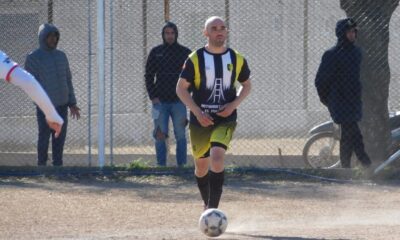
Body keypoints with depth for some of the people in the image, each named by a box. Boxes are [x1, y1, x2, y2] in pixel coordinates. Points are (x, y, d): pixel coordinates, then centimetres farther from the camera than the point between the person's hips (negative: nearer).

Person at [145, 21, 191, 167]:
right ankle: (161, 165, 2)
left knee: (180, 136, -1)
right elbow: (149, 76, 9)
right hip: (160, 102, 1)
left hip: (179, 101, 0)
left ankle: (181, 165, 2)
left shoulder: (185, 53, 5)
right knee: (160, 136, -1)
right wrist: (153, 97, -1)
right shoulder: (156, 52, 7)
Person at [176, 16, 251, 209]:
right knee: (201, 165, 11)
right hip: (201, 120, 1)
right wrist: (197, 112, -13)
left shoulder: (236, 59, 2)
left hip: (225, 119, -1)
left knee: (217, 157, -23)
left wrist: (234, 104, -4)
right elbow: (181, 88, -2)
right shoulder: (195, 59, -5)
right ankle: (207, 204, 36)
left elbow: (246, 85, 15)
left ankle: (213, 208, -19)